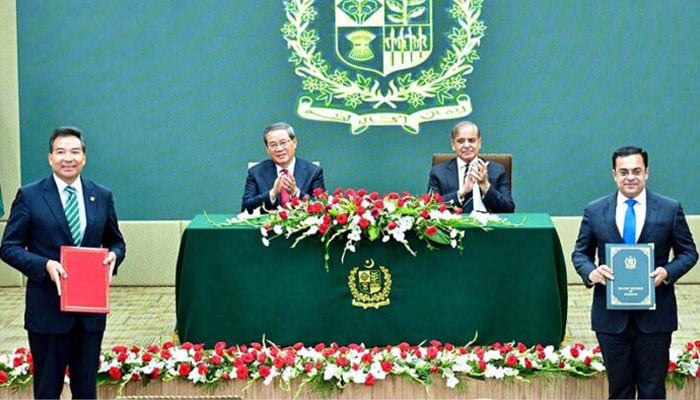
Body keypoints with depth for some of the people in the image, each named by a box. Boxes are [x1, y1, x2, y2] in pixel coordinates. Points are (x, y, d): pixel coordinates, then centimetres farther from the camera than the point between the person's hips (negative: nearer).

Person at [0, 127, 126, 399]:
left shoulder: (102, 196, 7)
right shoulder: (29, 196, -3)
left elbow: (116, 242, 16)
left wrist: (113, 255, -8)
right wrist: (45, 265, -20)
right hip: (47, 309, -3)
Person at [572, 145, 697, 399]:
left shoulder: (670, 209, 0)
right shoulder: (595, 211, 3)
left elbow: (688, 253, 5)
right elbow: (580, 253, 10)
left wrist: (667, 272, -14)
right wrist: (590, 272, -12)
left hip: (655, 314, -1)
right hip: (611, 314, 1)